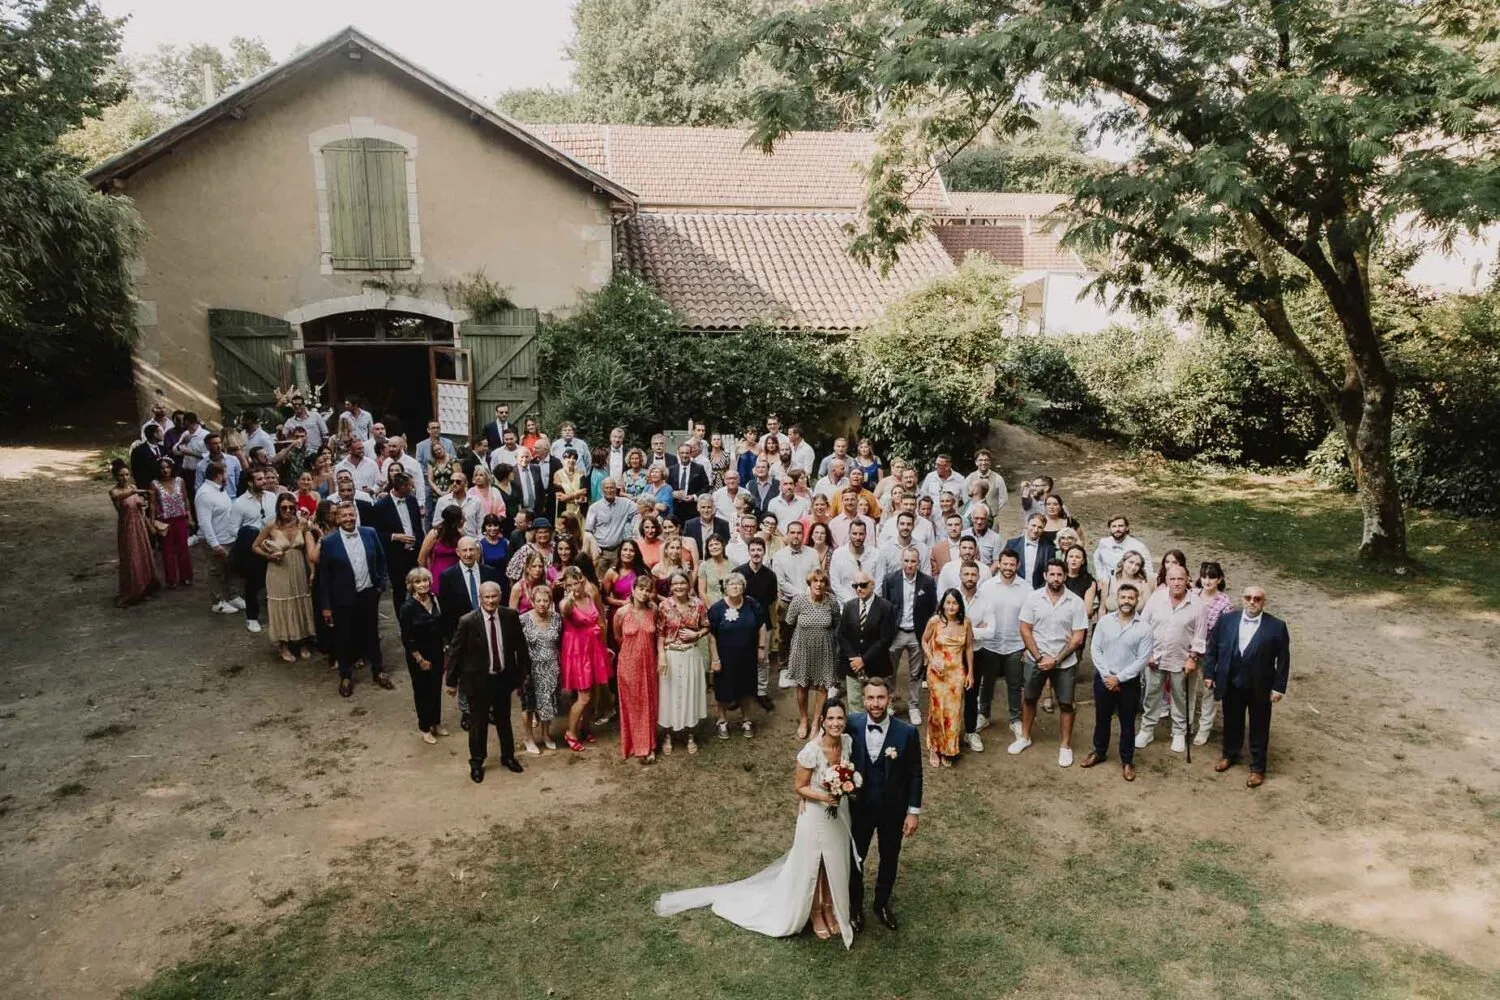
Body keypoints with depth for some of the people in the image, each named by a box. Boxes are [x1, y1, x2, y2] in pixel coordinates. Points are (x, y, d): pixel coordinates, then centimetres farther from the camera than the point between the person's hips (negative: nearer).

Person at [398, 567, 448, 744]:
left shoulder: (434, 599, -5)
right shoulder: (408, 608, -20)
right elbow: (407, 639, -16)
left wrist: (443, 649, 5)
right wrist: (420, 659, -13)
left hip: (437, 653, 5)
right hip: (418, 656, -5)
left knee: (436, 688, 16)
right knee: (422, 690, 11)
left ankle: (436, 723, 35)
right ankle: (424, 728, 28)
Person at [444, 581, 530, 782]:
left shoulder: (511, 616, -8)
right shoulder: (468, 621, -18)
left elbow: (520, 645, 2)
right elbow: (455, 652, -10)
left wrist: (524, 672, 7)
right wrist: (452, 681, -6)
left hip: (504, 678, 3)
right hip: (478, 680, -3)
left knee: (504, 720, 20)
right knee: (478, 723, 11)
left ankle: (508, 756, 39)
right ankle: (476, 763, 30)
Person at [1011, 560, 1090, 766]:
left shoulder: (1075, 602, -10)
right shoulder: (1034, 598, -8)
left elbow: (1078, 638, -9)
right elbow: (1025, 630, -5)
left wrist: (1055, 660, -14)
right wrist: (1039, 658, -12)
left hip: (1064, 662, -1)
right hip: (1036, 660, 1)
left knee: (1065, 704, 7)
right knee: (1029, 699, 14)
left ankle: (1066, 746, 21)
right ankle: (1025, 737, 32)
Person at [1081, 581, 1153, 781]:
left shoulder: (1144, 628, -9)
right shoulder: (1104, 621, -3)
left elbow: (1142, 659, -10)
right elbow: (1095, 649, -3)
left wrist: (1119, 678, -13)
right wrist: (1106, 675, -11)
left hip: (1129, 682, -2)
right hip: (1103, 679, 2)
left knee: (1127, 723, 10)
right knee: (1102, 718, 16)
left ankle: (1127, 761, 25)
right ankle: (1099, 752, 34)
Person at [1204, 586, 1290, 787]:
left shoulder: (1276, 626, -10)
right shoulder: (1226, 620, -4)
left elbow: (1283, 659, -6)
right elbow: (1212, 648, 3)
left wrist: (1279, 687, -7)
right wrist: (1209, 673, 0)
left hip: (1260, 687, -2)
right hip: (1231, 684, 2)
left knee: (1259, 728, 11)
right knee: (1232, 722, 19)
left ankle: (1257, 767, 25)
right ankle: (1230, 755, 40)